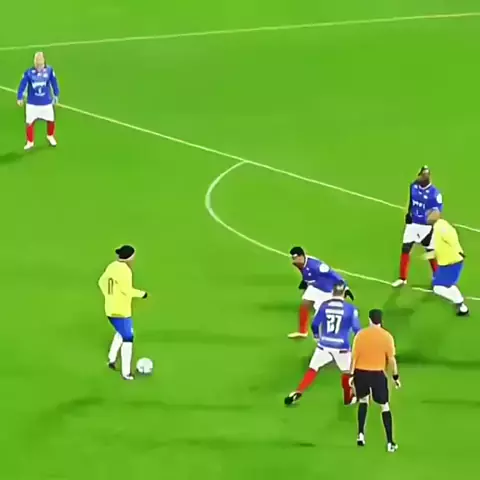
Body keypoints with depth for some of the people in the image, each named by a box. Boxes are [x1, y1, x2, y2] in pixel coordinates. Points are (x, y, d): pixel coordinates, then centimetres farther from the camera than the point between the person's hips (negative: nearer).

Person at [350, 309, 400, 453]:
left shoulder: (360, 334, -4)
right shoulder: (387, 336, -7)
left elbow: (354, 356, -4)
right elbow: (391, 359, -5)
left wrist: (351, 374, 3)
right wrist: (395, 376, 5)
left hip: (361, 372, 2)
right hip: (377, 373, -2)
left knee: (363, 400, 26)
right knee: (385, 406, 7)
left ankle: (361, 435, 19)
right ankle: (390, 442, 4)